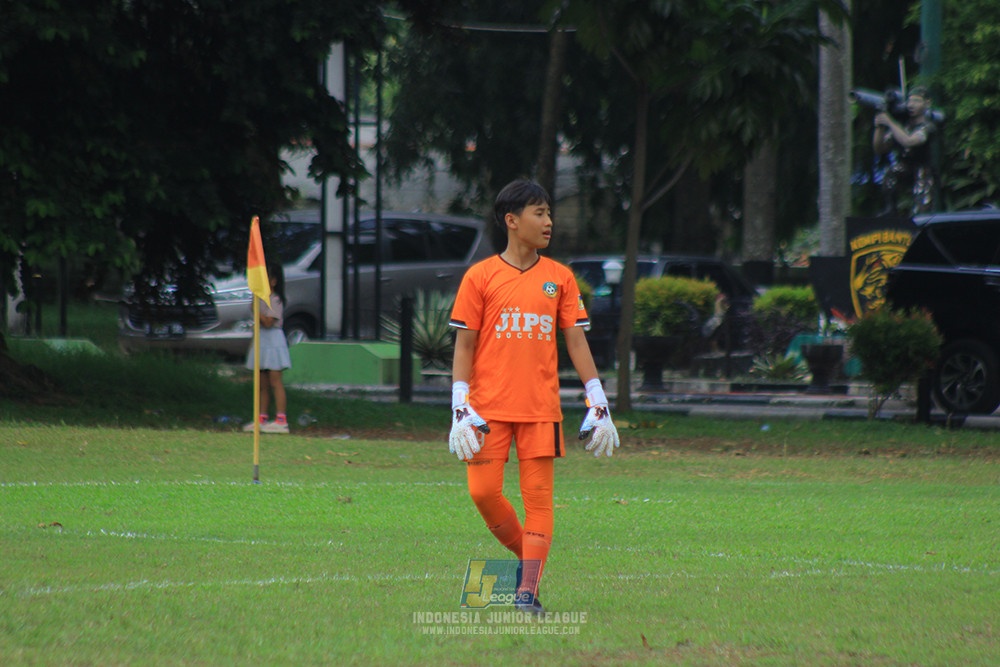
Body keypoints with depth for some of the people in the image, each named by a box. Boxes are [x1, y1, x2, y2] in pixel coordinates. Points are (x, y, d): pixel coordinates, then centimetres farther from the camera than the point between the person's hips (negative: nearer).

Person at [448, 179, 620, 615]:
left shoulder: (560, 278, 8)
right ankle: (526, 555, 19)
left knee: (538, 495, -4)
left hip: (541, 407, 1)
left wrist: (598, 403, 3)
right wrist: (461, 408, -8)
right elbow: (464, 345, 1)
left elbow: (576, 341, 10)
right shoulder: (480, 277, 1)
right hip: (489, 407, -1)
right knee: (483, 491, -5)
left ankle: (528, 590, -3)